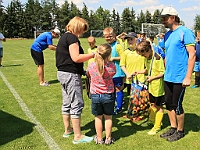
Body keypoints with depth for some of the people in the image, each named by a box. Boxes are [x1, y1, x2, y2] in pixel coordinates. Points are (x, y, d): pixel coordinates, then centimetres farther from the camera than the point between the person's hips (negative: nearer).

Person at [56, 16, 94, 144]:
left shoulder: (64, 37, 17)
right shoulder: (72, 37, -13)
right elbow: (76, 57, -22)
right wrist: (92, 55, -14)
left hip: (62, 73, 10)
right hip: (71, 74, -10)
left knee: (67, 103, 17)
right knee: (77, 104, -4)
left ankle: (68, 130, 30)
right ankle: (78, 136, 3)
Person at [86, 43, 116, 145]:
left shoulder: (91, 66, -12)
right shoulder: (112, 66, -14)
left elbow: (88, 74, 8)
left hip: (95, 95, 0)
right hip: (108, 95, 0)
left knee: (98, 117, 13)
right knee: (108, 117, 14)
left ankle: (99, 139, 25)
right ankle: (108, 138, 24)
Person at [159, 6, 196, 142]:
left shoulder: (185, 32, -11)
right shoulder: (167, 35, 11)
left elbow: (192, 55, -15)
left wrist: (188, 77, -19)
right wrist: (165, 70, 12)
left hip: (179, 78, -7)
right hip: (168, 77, 7)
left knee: (177, 105, 3)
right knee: (169, 104, 14)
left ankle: (180, 131, 23)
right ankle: (173, 128, 32)